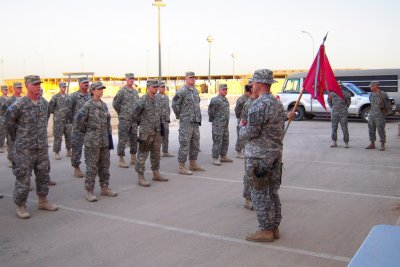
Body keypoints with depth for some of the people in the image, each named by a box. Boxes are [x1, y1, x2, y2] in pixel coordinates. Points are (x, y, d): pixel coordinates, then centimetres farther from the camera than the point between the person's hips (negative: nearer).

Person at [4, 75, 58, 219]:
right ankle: (20, 206, 12)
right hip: (24, 149, -6)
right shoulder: (18, 105, -12)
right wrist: (17, 137, 4)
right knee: (23, 178, 0)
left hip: (42, 147, 6)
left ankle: (43, 201, 28)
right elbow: (8, 122, -3)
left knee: (43, 175, 14)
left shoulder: (44, 104, 6)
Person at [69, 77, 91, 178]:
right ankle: (76, 167, 9)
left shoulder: (91, 95, 10)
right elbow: (69, 109, 0)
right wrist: (74, 120, 5)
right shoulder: (74, 96, -5)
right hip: (78, 125, -5)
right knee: (77, 146, 0)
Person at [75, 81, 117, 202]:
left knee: (105, 165, 12)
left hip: (104, 141, 6)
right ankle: (89, 191, 7)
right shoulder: (88, 105, -9)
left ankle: (104, 188, 24)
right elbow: (79, 120, -13)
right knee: (92, 167, -1)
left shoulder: (104, 105, 11)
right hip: (92, 142, -6)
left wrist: (109, 134, 12)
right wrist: (85, 131, -3)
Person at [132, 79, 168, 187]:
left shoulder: (156, 100, 10)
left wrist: (159, 124, 15)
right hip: (146, 132, -7)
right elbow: (134, 113, -15)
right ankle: (140, 178, 3)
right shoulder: (143, 100, -13)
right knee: (143, 155, -2)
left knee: (156, 154, 15)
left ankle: (156, 174, 27)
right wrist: (141, 122, -2)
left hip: (157, 132, 8)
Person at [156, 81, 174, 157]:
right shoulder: (155, 97, -8)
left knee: (166, 136, 9)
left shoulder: (166, 97, 14)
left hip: (166, 120, 6)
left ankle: (165, 152, 17)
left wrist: (168, 117, 9)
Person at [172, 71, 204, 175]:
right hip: (186, 122, -8)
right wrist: (180, 115, -4)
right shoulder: (182, 91, -11)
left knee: (195, 144, 13)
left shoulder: (196, 91, 13)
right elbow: (175, 104, -12)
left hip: (196, 122, 8)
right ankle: (181, 167, 0)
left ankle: (193, 164, 24)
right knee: (184, 144, -5)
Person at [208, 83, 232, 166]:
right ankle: (215, 158, 0)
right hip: (218, 125, -9)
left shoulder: (226, 100, 14)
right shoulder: (215, 100, -13)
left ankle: (223, 156, 25)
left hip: (225, 125, 9)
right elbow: (211, 111, -11)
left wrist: (226, 122, 17)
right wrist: (212, 119, -2)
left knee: (225, 141, 14)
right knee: (217, 142, -6)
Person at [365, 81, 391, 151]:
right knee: (371, 129, 9)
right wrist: (371, 111, 14)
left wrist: (385, 111, -1)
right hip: (371, 115, 6)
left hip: (379, 115, -6)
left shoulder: (383, 94, -7)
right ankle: (372, 144, 20)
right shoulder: (371, 94, 11)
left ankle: (382, 145, 5)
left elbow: (388, 104, -2)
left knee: (381, 130, -3)